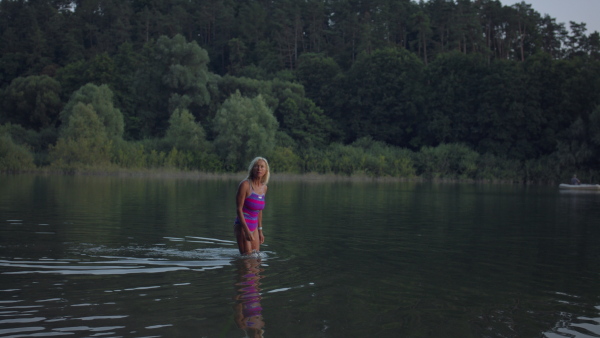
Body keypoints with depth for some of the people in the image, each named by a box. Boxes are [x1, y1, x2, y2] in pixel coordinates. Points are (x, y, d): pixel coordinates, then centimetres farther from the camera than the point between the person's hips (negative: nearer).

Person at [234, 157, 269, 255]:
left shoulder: (264, 188, 8)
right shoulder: (245, 184, -12)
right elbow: (239, 209, -14)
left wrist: (260, 231, 19)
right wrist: (246, 230, -20)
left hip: (254, 227, 7)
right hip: (242, 226, -7)